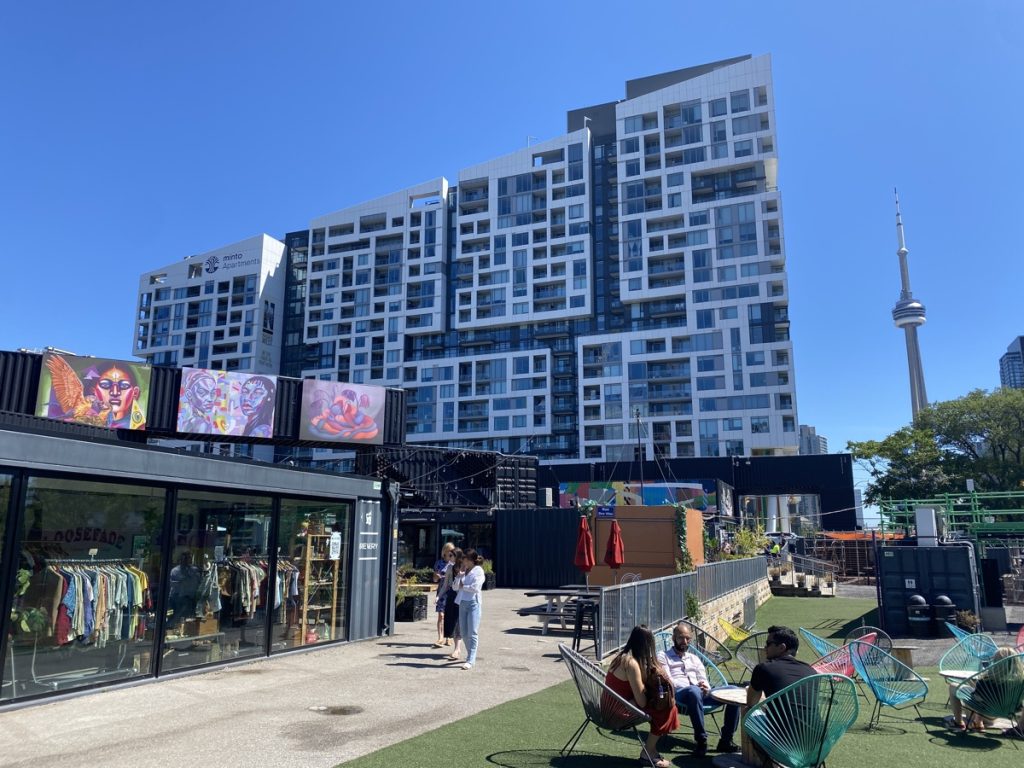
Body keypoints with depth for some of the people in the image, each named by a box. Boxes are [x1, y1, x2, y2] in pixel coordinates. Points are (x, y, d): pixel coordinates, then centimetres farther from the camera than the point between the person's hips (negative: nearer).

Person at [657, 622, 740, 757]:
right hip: (678, 694, -6)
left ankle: (726, 740, -12)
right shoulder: (663, 656, 12)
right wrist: (695, 686, -15)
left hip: (700, 693, 6)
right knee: (693, 691, -42)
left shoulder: (694, 658, 29)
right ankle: (701, 740, -29)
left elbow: (703, 679, 19)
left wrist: (705, 688, -8)